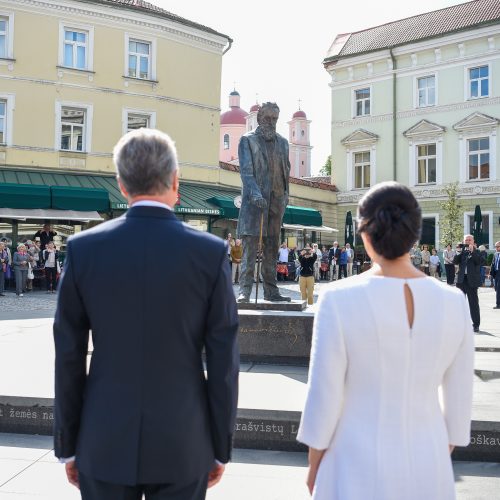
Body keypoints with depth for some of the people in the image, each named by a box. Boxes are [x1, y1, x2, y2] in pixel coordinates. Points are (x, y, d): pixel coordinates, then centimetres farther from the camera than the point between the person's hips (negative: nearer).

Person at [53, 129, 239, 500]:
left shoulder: (83, 249, -7)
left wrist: (67, 445, 8)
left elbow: (68, 358, -3)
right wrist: (221, 448, 3)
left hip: (104, 444, 1)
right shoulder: (212, 252, -10)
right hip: (182, 444, -1)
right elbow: (223, 363, -8)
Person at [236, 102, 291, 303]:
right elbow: (245, 170, -9)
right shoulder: (247, 140, 2)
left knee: (272, 247, 7)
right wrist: (255, 193, -22)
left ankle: (271, 291, 12)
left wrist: (285, 195, 10)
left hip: (276, 200, 5)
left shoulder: (282, 142, 17)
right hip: (253, 200, -5)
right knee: (250, 245, -10)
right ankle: (245, 290, -12)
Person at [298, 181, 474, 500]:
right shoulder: (453, 302, -8)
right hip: (426, 464, 3)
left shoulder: (339, 299, -18)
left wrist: (314, 466, 2)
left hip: (358, 465, -3)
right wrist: (442, 458, 16)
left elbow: (324, 395, -14)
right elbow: (459, 398, 1)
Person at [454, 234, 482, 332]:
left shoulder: (476, 251, 0)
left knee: (473, 302, -2)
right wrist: (459, 251, -12)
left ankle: (476, 324, 2)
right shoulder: (461, 251, 10)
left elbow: (478, 261, -16)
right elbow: (455, 261, -2)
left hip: (471, 280, -4)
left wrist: (472, 251, -22)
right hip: (461, 279, 4)